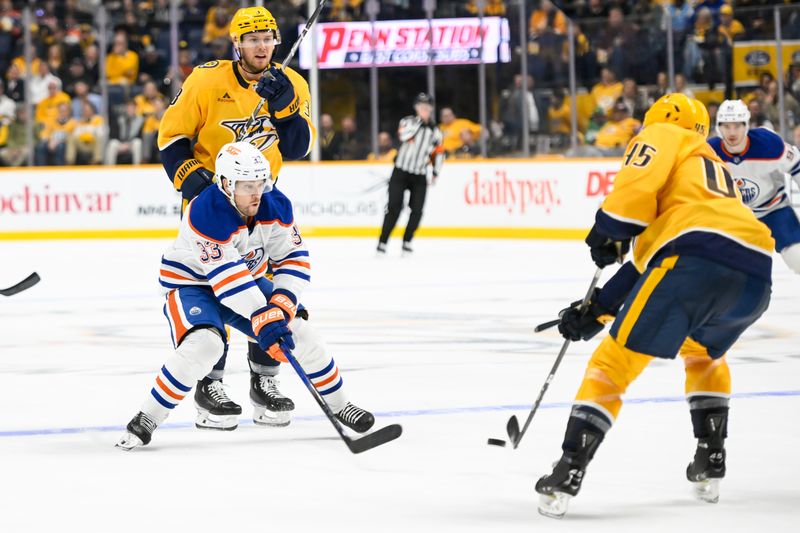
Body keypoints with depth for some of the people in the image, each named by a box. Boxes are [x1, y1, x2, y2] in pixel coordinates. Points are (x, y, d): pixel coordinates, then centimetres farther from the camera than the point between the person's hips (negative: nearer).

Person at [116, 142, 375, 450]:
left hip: (248, 279, 6)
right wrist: (262, 320, -38)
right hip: (191, 282, -6)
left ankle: (338, 405, 15)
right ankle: (147, 419, -20)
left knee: (298, 330, -5)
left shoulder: (275, 205, -14)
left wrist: (281, 304, -25)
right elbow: (226, 277, -35)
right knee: (203, 344, -31)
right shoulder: (205, 213, -33)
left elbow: (294, 258, -10)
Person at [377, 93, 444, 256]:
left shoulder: (435, 131, 9)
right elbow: (404, 135, -22)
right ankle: (382, 243, -7)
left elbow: (438, 153, 17)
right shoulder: (408, 121, -1)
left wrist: (435, 172, 8)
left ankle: (407, 242, 6)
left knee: (417, 210, -8)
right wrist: (420, 120, -20)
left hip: (419, 176, 3)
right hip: (400, 172, -3)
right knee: (394, 208, -11)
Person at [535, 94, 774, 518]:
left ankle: (566, 476, -9)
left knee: (616, 360, 0)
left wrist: (609, 228, 3)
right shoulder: (717, 167, 41)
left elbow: (639, 180, -5)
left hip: (699, 256, -7)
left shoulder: (663, 134, 21)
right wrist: (597, 309, 32)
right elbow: (649, 261, 36)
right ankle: (711, 465, 28)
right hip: (757, 276, 7)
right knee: (702, 351, 36)